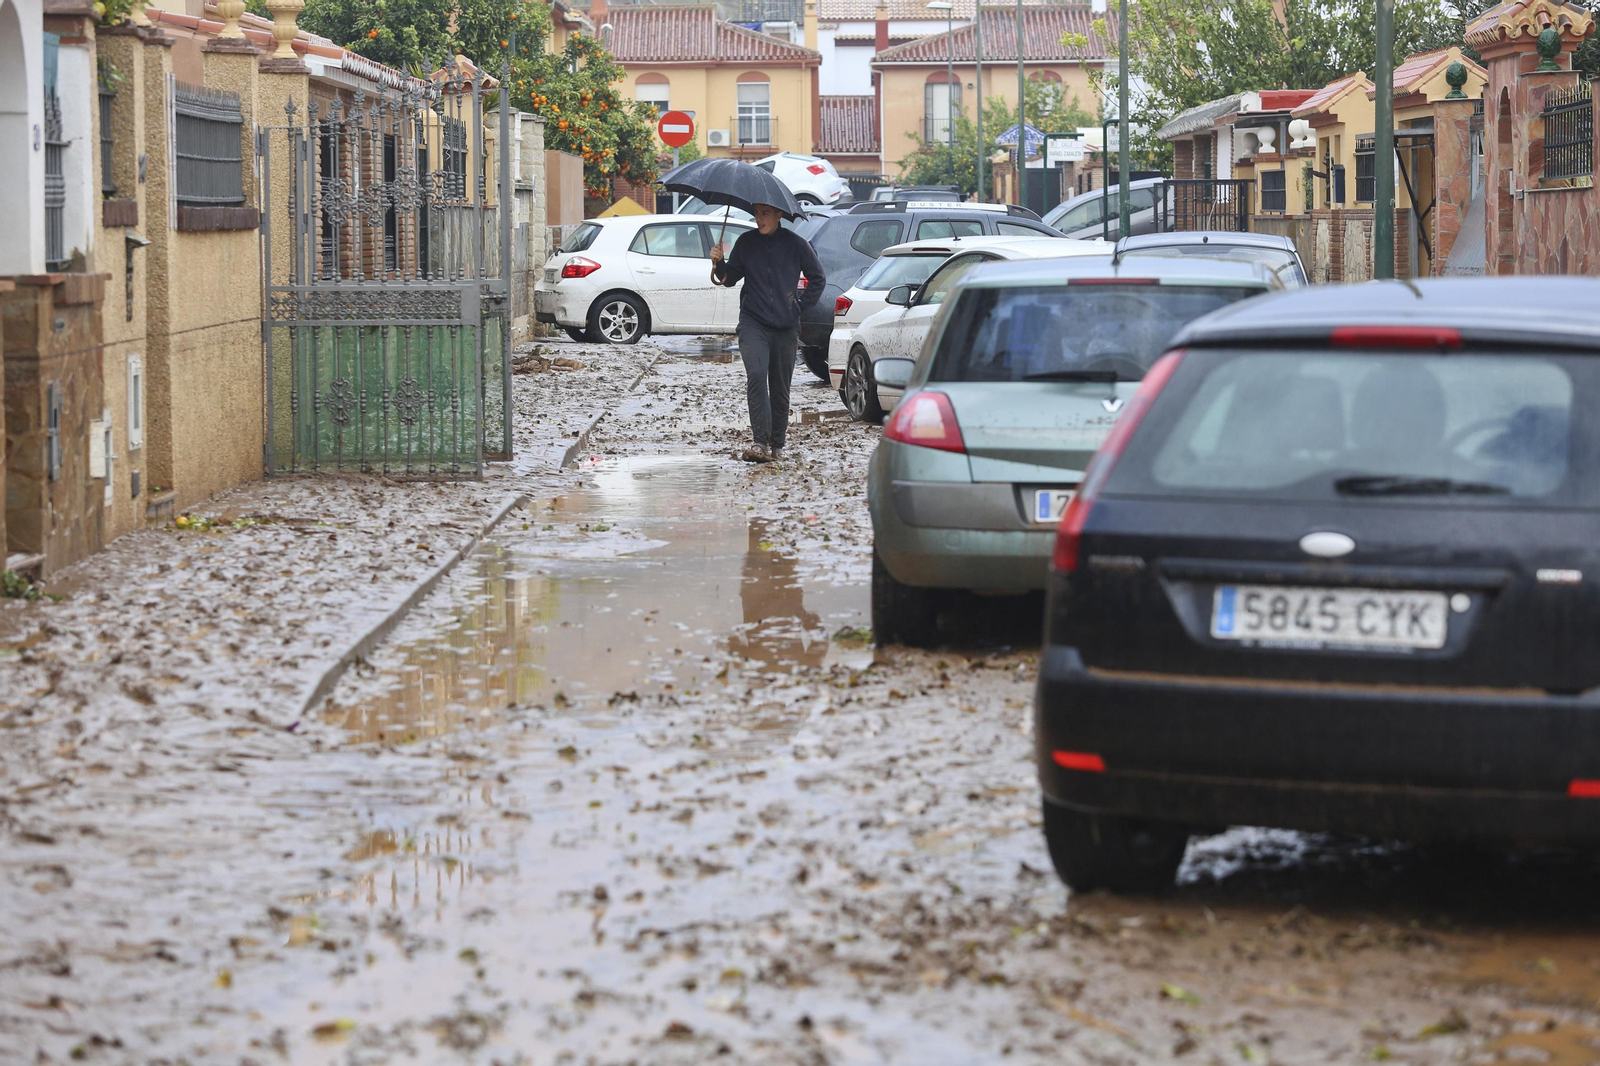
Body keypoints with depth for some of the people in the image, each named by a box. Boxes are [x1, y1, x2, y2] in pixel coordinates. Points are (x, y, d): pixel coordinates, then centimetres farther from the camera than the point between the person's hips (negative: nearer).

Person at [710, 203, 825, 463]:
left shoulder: (796, 244, 1)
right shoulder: (746, 243, 4)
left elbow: (818, 278, 12)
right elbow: (730, 278, 11)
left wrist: (800, 305, 5)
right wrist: (719, 263, -8)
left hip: (785, 325, 0)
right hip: (753, 322, 0)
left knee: (780, 387, 6)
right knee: (756, 375, -19)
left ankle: (777, 444, 18)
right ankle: (760, 442, -24)